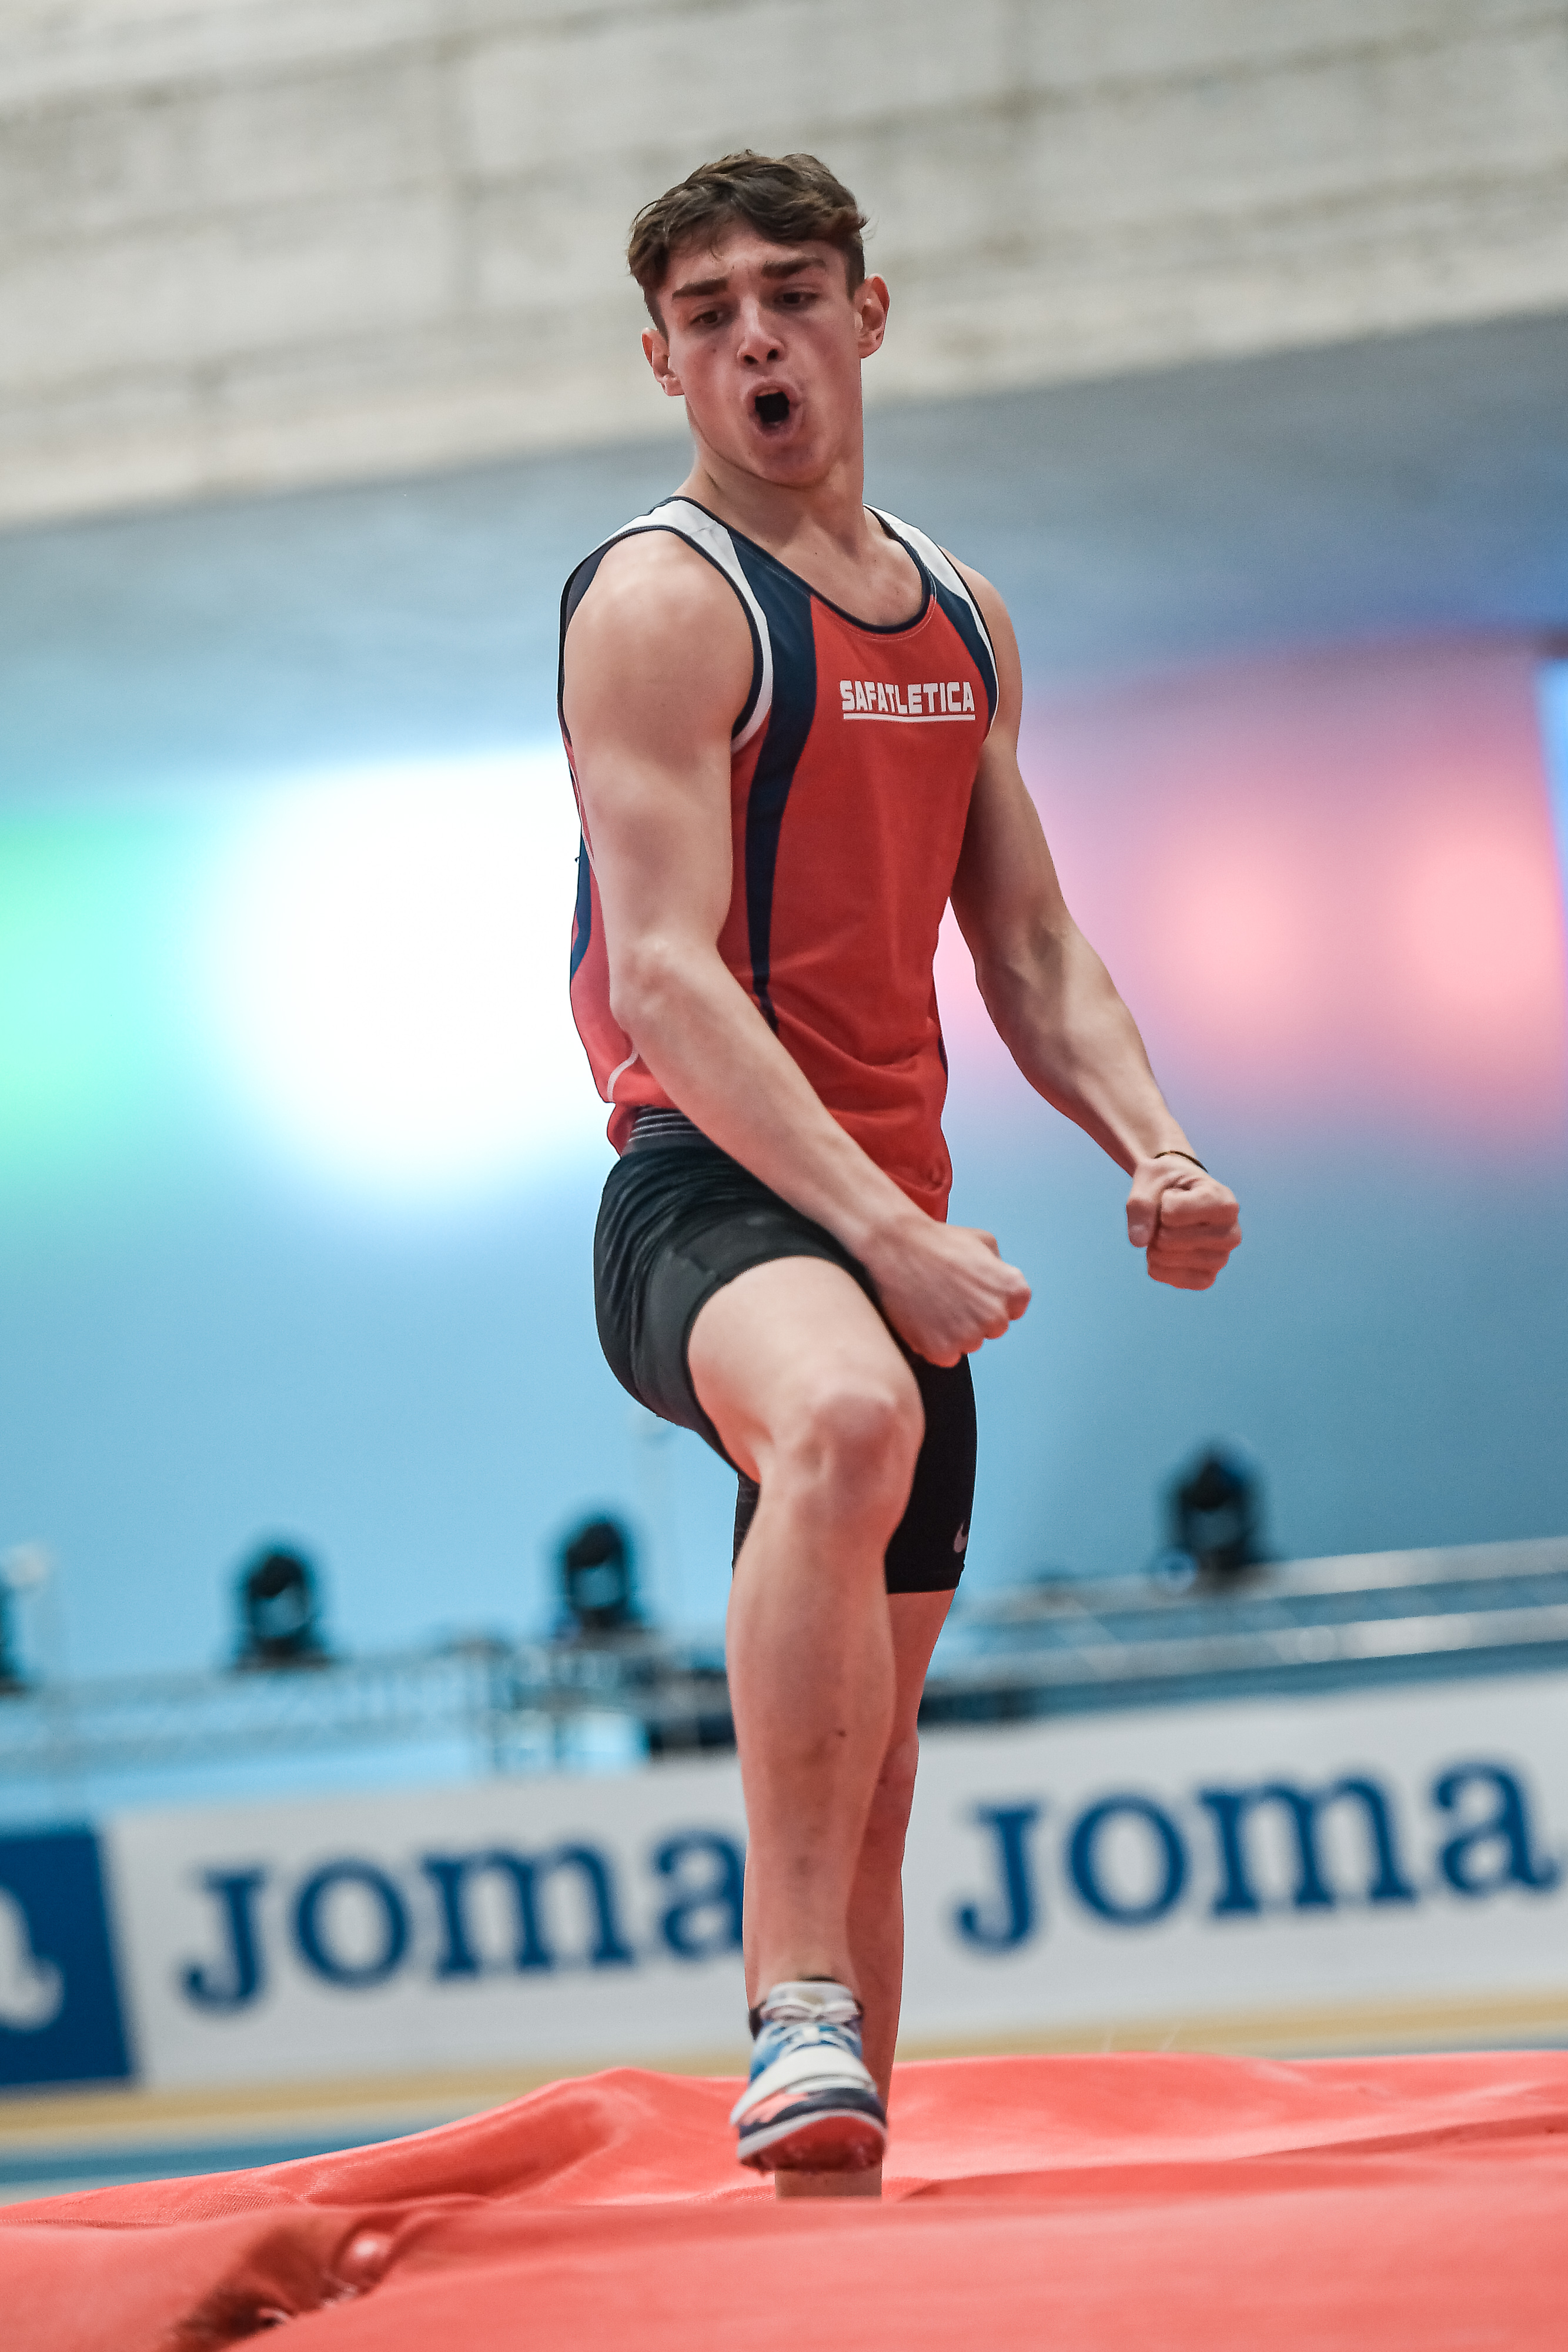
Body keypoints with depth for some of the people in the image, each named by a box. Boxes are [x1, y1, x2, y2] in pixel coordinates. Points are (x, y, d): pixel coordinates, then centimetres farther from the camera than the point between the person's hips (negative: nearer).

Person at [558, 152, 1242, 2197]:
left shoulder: (962, 621, 17)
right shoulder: (664, 598, -7)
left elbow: (1028, 947, 21)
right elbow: (665, 977, -17)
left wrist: (1154, 1146, 1)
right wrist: (879, 1230, -27)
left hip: (898, 1222, 8)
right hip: (714, 1194, -8)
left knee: (871, 1741, 14)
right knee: (845, 1420, -41)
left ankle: (831, 2193, 26)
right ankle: (797, 2007, -44)